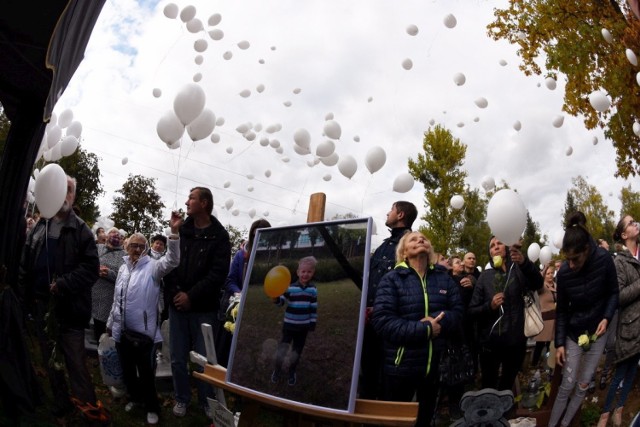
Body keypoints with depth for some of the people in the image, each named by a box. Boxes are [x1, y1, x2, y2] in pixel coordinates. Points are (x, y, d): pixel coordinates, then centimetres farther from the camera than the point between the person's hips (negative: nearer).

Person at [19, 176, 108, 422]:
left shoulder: (80, 230, -2)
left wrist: (64, 285, -19)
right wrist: (24, 293, 2)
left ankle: (87, 403, 9)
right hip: (41, 304, 5)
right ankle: (61, 402, 28)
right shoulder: (39, 228, 11)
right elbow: (25, 264, 11)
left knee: (75, 358, -1)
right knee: (50, 357, 14)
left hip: (69, 306, -5)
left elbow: (91, 267, -11)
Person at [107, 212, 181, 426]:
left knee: (146, 372, 6)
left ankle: (151, 407, 24)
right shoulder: (123, 268, 8)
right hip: (122, 331, 6)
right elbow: (117, 299, 17)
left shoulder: (152, 267, -10)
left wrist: (174, 232, -42)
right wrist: (111, 322, 20)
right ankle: (135, 397, 43)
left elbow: (171, 261, -30)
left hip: (144, 331, -6)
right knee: (127, 370, 20)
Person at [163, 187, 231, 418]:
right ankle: (182, 398, 28)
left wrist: (191, 296, -14)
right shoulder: (180, 230, 7)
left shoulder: (219, 236, -3)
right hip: (177, 304, 3)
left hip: (204, 307, -3)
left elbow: (218, 273, -10)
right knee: (178, 358, 10)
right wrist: (175, 292, -9)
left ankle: (207, 400, 23)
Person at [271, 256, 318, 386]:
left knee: (297, 351, 14)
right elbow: (281, 301, -14)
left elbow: (314, 308, 2)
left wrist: (312, 324, 3)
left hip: (303, 326, 2)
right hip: (289, 325, -2)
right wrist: (276, 298, -36)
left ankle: (292, 373, 36)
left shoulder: (313, 289, -3)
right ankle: (277, 370, 27)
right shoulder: (290, 288, -11)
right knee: (282, 349, 1)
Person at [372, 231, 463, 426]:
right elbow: (382, 320, -18)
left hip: (436, 364, 4)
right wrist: (424, 329, -22)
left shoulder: (444, 278, 7)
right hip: (402, 364, -3)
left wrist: (439, 321, -19)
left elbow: (457, 311, 2)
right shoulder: (391, 279, -8)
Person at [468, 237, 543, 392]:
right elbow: (472, 310, -1)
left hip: (515, 341, 0)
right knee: (488, 387, 9)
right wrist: (490, 306, -21)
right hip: (490, 342, 0)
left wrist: (524, 262, -42)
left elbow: (537, 284, -24)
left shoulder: (518, 271, -2)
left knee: (507, 386, 20)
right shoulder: (485, 276, 1)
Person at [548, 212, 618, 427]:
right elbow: (561, 310, -6)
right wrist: (559, 343, -7)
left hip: (597, 332, 1)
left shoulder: (604, 259, -19)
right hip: (573, 334, -1)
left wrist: (606, 317, -18)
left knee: (583, 385, 8)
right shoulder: (563, 273, -17)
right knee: (567, 385, 0)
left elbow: (613, 293, -3)